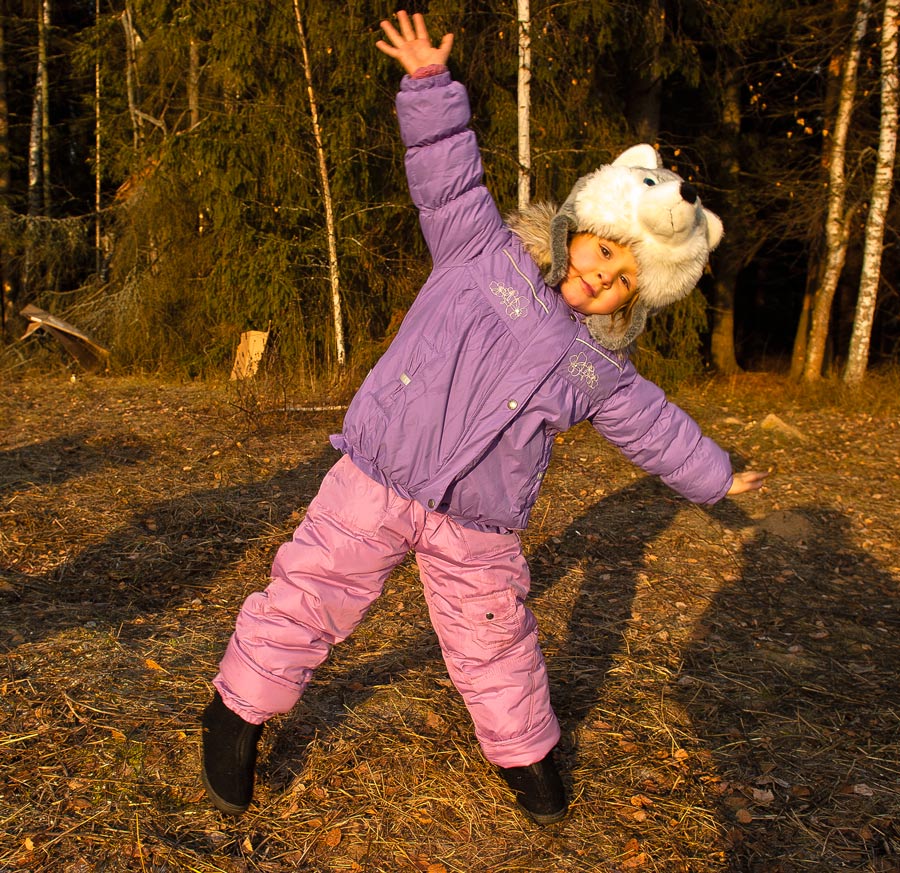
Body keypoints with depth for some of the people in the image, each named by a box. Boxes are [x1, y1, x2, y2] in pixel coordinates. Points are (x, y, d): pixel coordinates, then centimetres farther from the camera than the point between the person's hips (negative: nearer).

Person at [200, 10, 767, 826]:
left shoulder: (599, 370, 12)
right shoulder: (484, 249, 2)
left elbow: (654, 426, 23)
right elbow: (449, 173, -6)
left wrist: (716, 477, 32)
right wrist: (432, 84, -19)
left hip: (477, 530, 3)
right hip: (377, 481, -3)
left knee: (495, 644, 14)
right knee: (308, 597, 3)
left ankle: (526, 750, 40)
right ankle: (239, 709, 28)